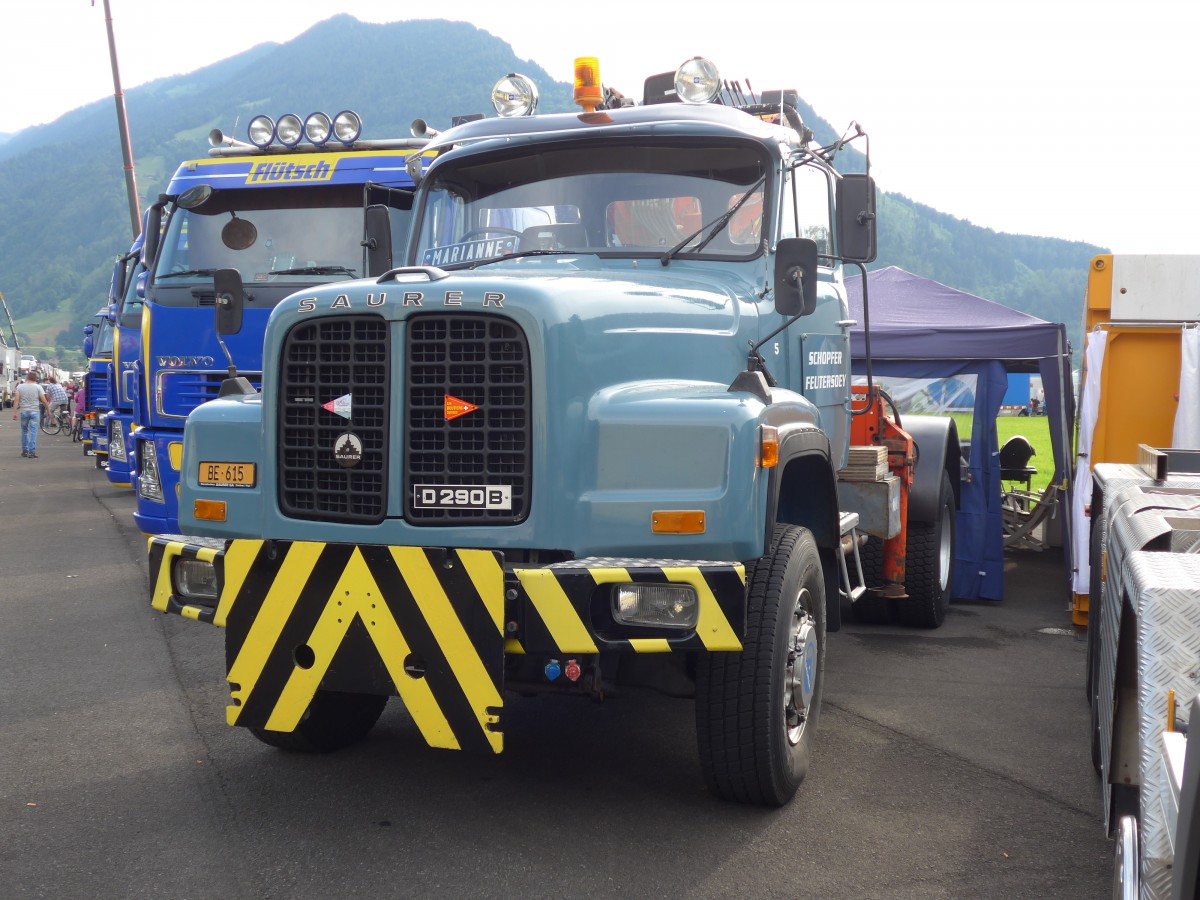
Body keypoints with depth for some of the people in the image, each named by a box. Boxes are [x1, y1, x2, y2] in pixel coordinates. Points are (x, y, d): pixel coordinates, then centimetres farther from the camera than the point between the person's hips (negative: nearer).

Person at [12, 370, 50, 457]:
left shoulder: (20, 387, 2)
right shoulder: (38, 387, -3)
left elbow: (17, 400, -4)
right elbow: (44, 401, -6)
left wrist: (14, 412, -4)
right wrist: (48, 410, 6)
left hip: (23, 412, 2)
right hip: (34, 412, -2)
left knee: (24, 431, 15)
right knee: (33, 432, -2)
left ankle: (24, 451, 19)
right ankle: (32, 452, -8)